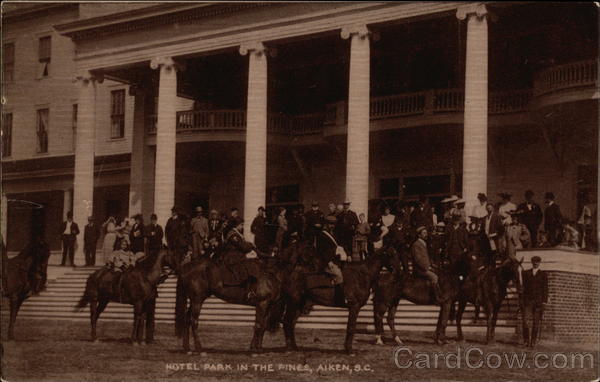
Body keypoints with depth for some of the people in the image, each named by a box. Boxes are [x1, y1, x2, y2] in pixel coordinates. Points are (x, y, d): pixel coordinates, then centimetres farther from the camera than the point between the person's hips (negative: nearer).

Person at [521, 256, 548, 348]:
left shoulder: (543, 274, 9)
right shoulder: (526, 273, 12)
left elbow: (545, 288, 5)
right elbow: (523, 286, 11)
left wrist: (544, 301, -5)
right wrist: (522, 299, 5)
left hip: (539, 301, -1)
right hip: (527, 301, 1)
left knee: (537, 323, 0)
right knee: (525, 321, -9)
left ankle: (533, 341, 6)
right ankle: (526, 340, 2)